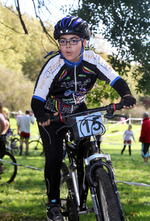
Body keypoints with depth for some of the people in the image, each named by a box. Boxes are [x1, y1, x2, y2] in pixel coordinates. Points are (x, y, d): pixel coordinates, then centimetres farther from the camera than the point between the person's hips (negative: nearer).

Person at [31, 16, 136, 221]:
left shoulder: (91, 59, -22)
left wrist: (127, 96, -42)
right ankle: (53, 203, 6)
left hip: (78, 109, 3)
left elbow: (115, 79, -21)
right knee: (54, 158, -13)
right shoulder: (54, 64, -29)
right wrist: (41, 116, -54)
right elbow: (37, 98, -33)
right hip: (52, 113, -3)